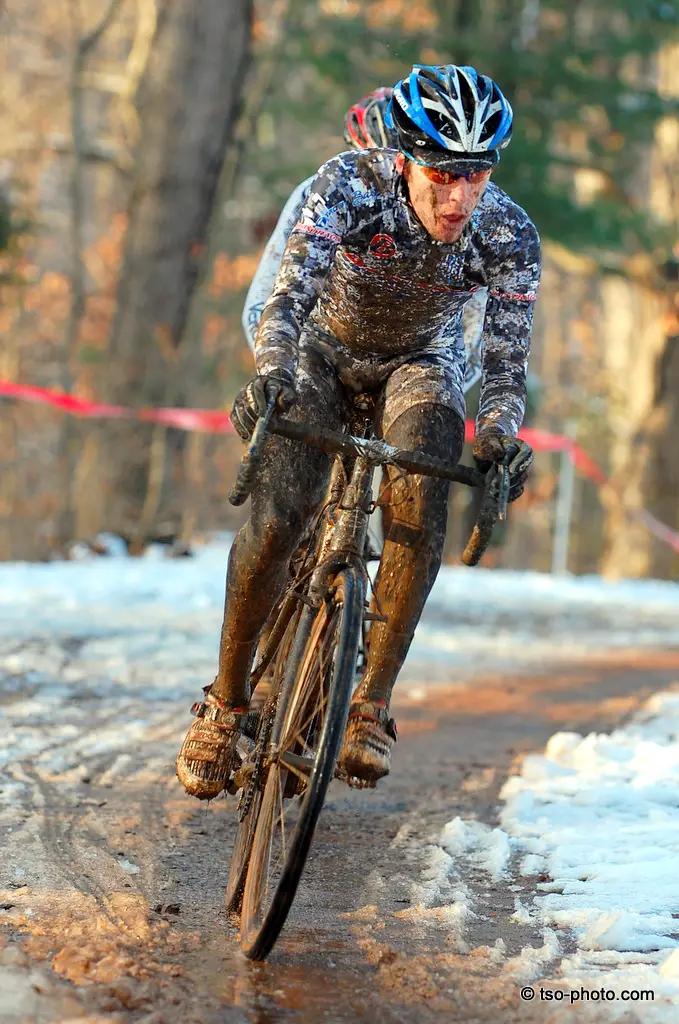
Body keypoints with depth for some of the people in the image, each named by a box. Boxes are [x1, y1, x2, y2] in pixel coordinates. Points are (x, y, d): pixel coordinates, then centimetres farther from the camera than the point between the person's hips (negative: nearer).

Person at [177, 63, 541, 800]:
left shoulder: (509, 236, -26)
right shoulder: (351, 185, -31)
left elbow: (506, 360, -26)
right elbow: (292, 290, -41)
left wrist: (500, 435, -47)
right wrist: (268, 373, -60)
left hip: (418, 362, 1)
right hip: (324, 352, -1)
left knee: (421, 505, -28)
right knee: (276, 521, -19)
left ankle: (371, 705, -18)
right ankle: (225, 705, 1)